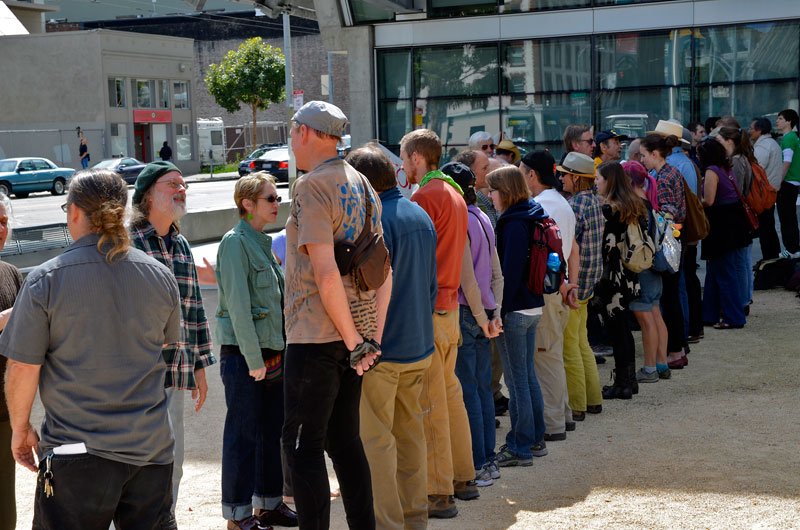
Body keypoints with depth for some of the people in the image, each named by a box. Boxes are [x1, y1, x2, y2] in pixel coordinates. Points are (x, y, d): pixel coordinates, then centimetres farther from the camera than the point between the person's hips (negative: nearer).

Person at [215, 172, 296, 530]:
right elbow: (237, 304, -17)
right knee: (243, 436, 0)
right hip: (242, 353, -8)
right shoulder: (235, 242, -12)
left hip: (272, 351, 8)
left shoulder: (262, 242, 14)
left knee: (273, 430, 13)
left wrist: (279, 353, 14)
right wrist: (254, 359, -18)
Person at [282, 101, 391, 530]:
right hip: (351, 334, 8)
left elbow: (326, 274, -21)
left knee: (302, 447, -1)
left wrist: (354, 340, -15)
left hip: (315, 336, -8)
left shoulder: (312, 186, -13)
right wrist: (373, 337, 8)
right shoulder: (362, 185, 12)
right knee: (344, 439, 16)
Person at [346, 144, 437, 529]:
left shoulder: (373, 221, -17)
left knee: (375, 440, 0)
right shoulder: (420, 216, 10)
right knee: (410, 432, 17)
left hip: (380, 349, -8)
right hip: (419, 345, 8)